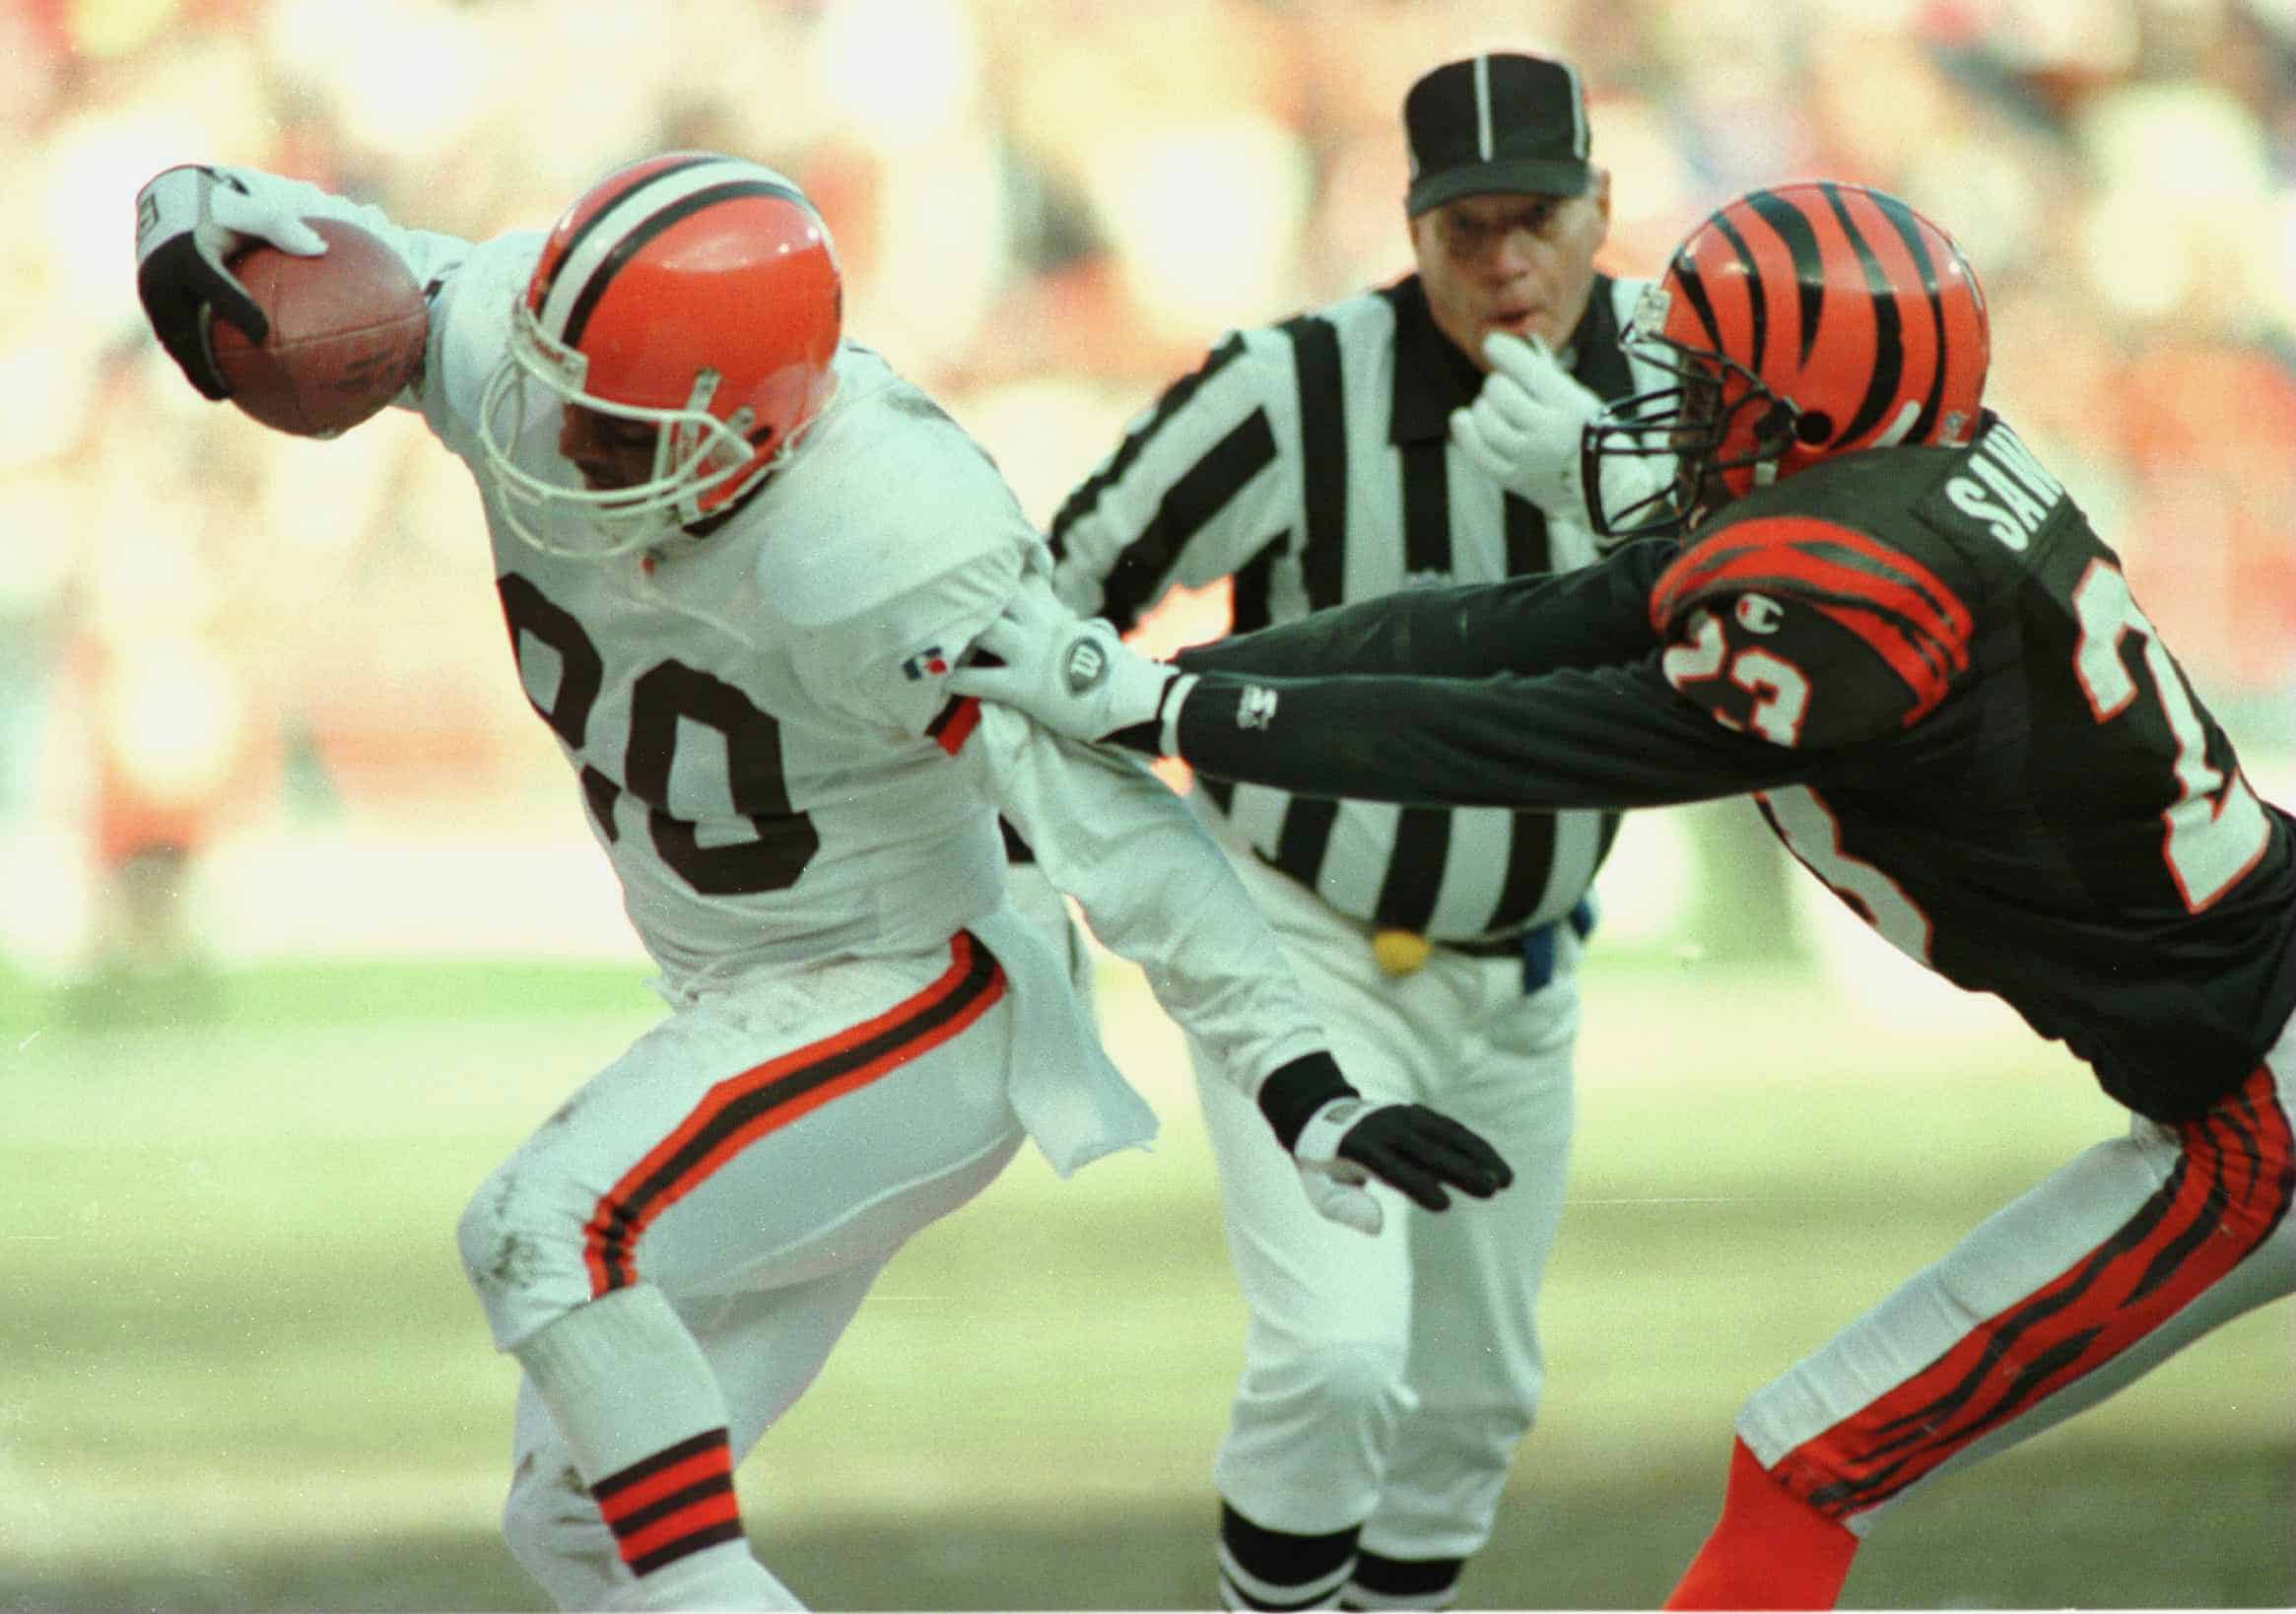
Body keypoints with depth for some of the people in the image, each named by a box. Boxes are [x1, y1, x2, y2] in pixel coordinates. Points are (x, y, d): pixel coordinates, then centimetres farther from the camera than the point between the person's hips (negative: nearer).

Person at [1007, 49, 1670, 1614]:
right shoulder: (1297, 391, -23)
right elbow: (1066, 597, -11)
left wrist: (1579, 471, -37)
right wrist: (1029, 884, -9)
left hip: (1518, 975, 5)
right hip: (1304, 950, -5)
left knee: (1478, 1396, 17)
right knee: (1337, 1357, -21)